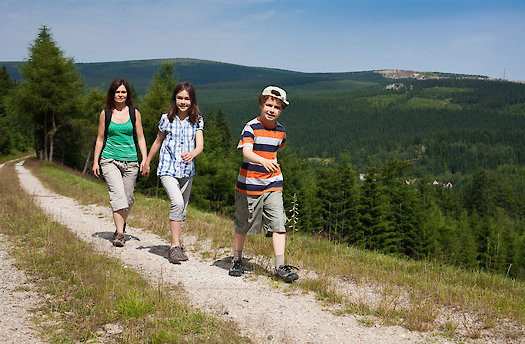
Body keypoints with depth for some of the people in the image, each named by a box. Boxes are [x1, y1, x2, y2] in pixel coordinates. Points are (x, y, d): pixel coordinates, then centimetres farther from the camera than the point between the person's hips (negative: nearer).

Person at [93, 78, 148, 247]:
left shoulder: (134, 113, 5)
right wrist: (95, 162, 7)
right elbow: (100, 139, 11)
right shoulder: (105, 113, 5)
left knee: (128, 198, 5)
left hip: (130, 161, 1)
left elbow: (140, 138, 8)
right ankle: (119, 234, -17)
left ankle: (121, 226, 30)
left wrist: (145, 159, -2)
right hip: (110, 160, -1)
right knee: (118, 194, -18)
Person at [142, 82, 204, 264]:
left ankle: (176, 245, 29)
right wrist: (147, 162, 21)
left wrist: (192, 153, -34)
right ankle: (175, 247, -20)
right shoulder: (167, 119, -2)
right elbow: (158, 142, 11)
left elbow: (200, 145, -11)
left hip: (187, 171, 3)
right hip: (168, 169, -3)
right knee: (177, 203, -24)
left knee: (182, 210, 12)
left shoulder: (197, 120, 1)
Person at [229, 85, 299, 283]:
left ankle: (280, 266, -4)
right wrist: (263, 161, -46)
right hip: (248, 185, -4)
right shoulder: (251, 128, -12)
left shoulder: (280, 131, 6)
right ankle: (236, 261, 31)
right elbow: (246, 152, -30)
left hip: (273, 185, 4)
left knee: (278, 225, -8)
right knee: (242, 226, 11)